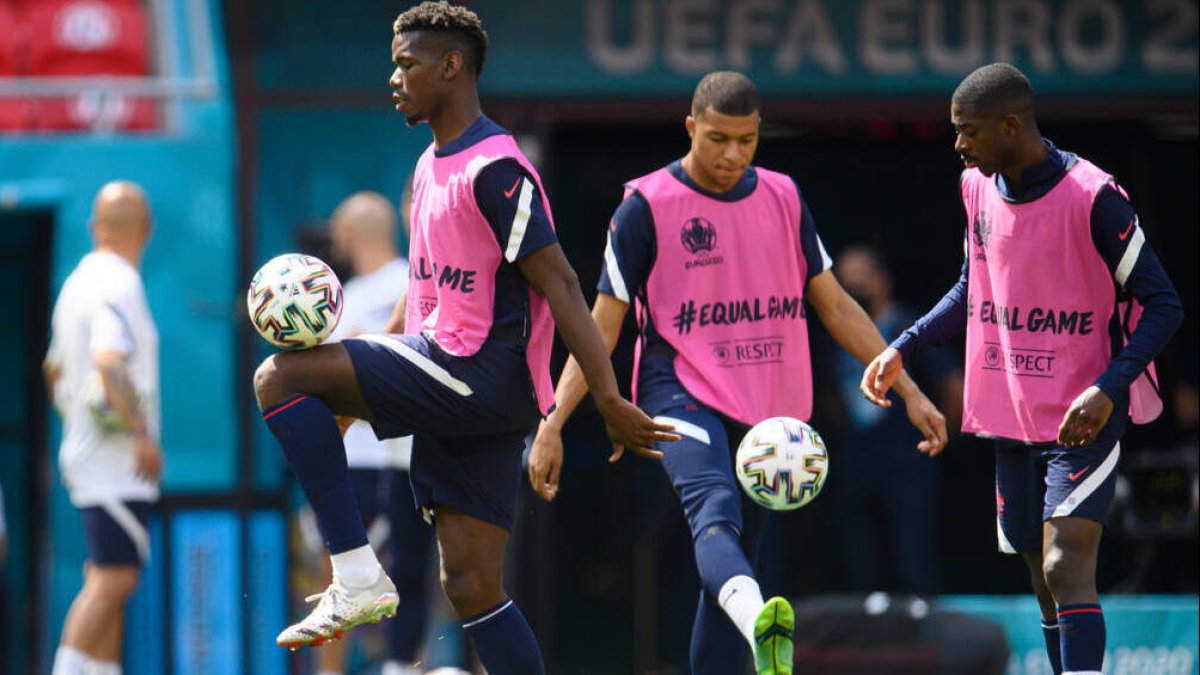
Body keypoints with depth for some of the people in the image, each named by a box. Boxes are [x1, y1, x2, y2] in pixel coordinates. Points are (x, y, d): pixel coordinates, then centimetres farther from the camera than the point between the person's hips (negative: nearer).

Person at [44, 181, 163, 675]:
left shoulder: (77, 281, 15)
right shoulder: (119, 285, -14)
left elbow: (55, 370, 25)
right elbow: (109, 362, -29)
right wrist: (141, 432, -28)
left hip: (84, 451, 10)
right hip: (119, 463, -10)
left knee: (110, 581, 12)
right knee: (111, 582, -13)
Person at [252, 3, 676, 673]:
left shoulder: (495, 168, -12)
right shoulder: (432, 166, 18)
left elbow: (559, 283, -16)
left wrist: (611, 401, -20)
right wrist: (367, 371, 18)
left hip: (488, 376, -9)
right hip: (459, 392, 9)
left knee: (281, 377, -14)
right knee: (472, 587, 4)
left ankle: (358, 576, -16)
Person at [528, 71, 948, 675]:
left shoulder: (782, 198, 11)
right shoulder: (647, 205, -2)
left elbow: (836, 308, 17)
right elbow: (602, 327, -1)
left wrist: (910, 393, 13)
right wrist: (552, 424, -9)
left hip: (770, 413, 6)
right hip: (683, 395, -6)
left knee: (728, 563, 4)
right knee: (714, 511, -32)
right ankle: (761, 625, -60)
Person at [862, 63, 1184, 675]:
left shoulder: (1092, 197, -16)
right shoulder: (977, 188, 5)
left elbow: (1162, 304, -13)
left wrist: (1108, 389, -24)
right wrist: (903, 349, 11)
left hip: (1083, 417, -7)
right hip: (1010, 417, 7)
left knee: (1066, 568, -19)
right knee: (1044, 580, 11)